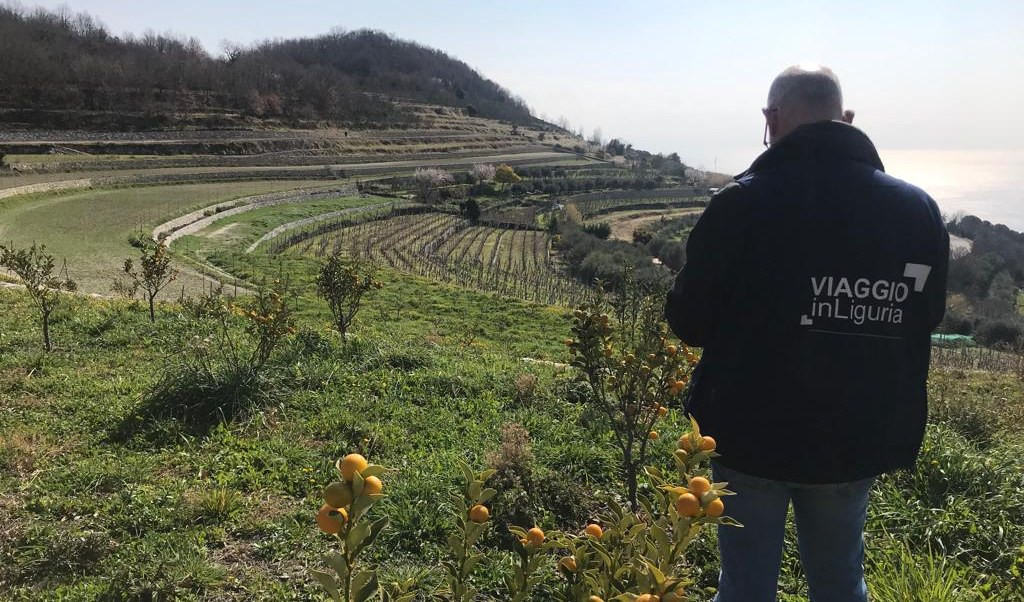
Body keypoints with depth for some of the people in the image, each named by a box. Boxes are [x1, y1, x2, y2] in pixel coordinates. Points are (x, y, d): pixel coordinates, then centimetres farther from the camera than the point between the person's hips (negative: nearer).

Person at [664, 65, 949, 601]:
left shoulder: (743, 202, -16)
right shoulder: (918, 209, -3)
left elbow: (689, 322, -11)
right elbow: (924, 320, 10)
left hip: (754, 434, -3)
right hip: (861, 441, 4)